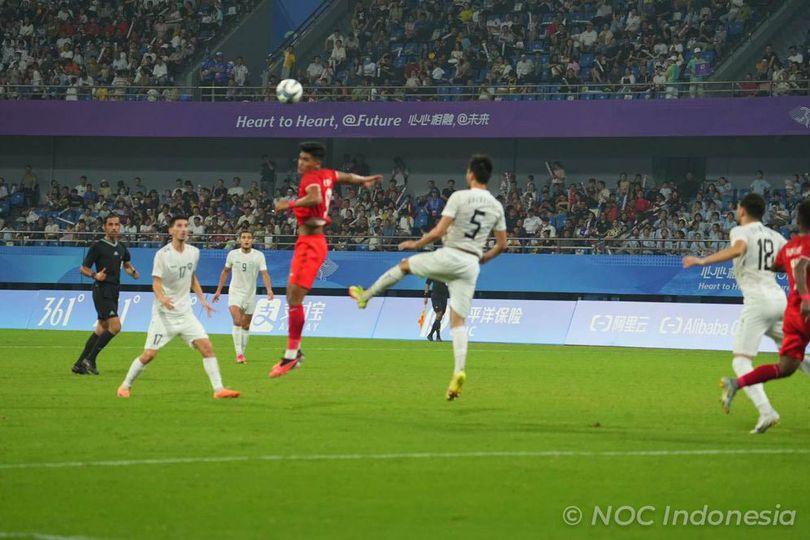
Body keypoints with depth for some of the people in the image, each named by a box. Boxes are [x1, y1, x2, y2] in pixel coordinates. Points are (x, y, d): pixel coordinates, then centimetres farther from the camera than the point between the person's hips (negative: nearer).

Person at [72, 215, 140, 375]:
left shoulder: (122, 247, 12)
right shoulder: (98, 247, -7)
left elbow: (127, 264, 29)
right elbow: (83, 268, -4)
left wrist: (133, 272, 7)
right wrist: (95, 275, -23)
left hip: (114, 292, 8)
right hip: (102, 291, -8)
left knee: (101, 329, 10)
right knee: (115, 326, -18)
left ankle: (80, 364, 16)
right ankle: (90, 359, -11)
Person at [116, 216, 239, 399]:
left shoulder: (194, 252, 4)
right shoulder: (162, 254, -12)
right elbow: (156, 282, -15)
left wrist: (202, 299, 11)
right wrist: (162, 298, -35)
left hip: (185, 313, 4)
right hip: (164, 313, -4)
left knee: (206, 347, -9)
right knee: (149, 354, -5)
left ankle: (218, 389, -6)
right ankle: (125, 386, 15)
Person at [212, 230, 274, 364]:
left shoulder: (259, 255, -6)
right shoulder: (232, 254, -2)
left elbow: (264, 274, -13)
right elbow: (225, 272, 12)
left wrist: (269, 289, -30)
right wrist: (219, 290, 13)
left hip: (250, 295, 1)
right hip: (235, 293, -1)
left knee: (246, 326, 8)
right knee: (237, 321, -20)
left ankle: (242, 353, 22)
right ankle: (239, 353, -22)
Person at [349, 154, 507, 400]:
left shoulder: (459, 197, -9)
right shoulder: (496, 207, 7)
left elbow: (438, 232, -14)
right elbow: (502, 244, 13)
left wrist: (416, 244, 3)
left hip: (449, 256, -4)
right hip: (472, 265, 4)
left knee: (405, 264, 24)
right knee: (458, 321, 4)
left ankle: (365, 296, 36)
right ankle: (459, 371, -14)